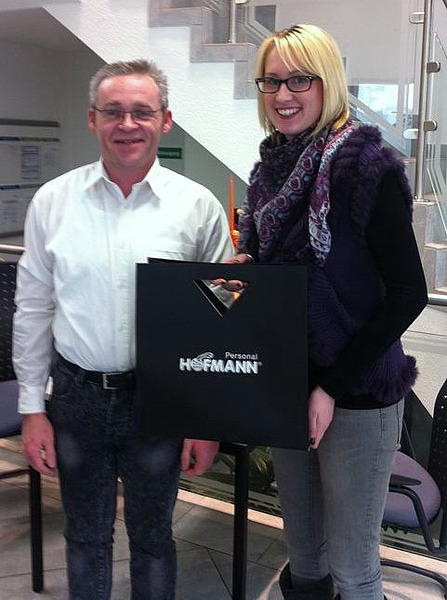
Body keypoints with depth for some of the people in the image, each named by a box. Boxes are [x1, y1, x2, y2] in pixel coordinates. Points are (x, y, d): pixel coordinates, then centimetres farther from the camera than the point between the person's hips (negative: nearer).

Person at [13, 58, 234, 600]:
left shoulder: (198, 206, -6)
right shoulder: (53, 201, -2)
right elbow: (33, 310, 3)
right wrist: (32, 409, 2)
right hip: (76, 395, 2)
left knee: (152, 536, 18)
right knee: (85, 535, 20)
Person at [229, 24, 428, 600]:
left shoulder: (366, 165, -14)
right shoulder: (272, 166, 7)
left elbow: (408, 293, -16)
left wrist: (332, 388, -18)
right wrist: (243, 271, -6)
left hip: (357, 394, -6)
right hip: (286, 383, 6)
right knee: (301, 549, 18)